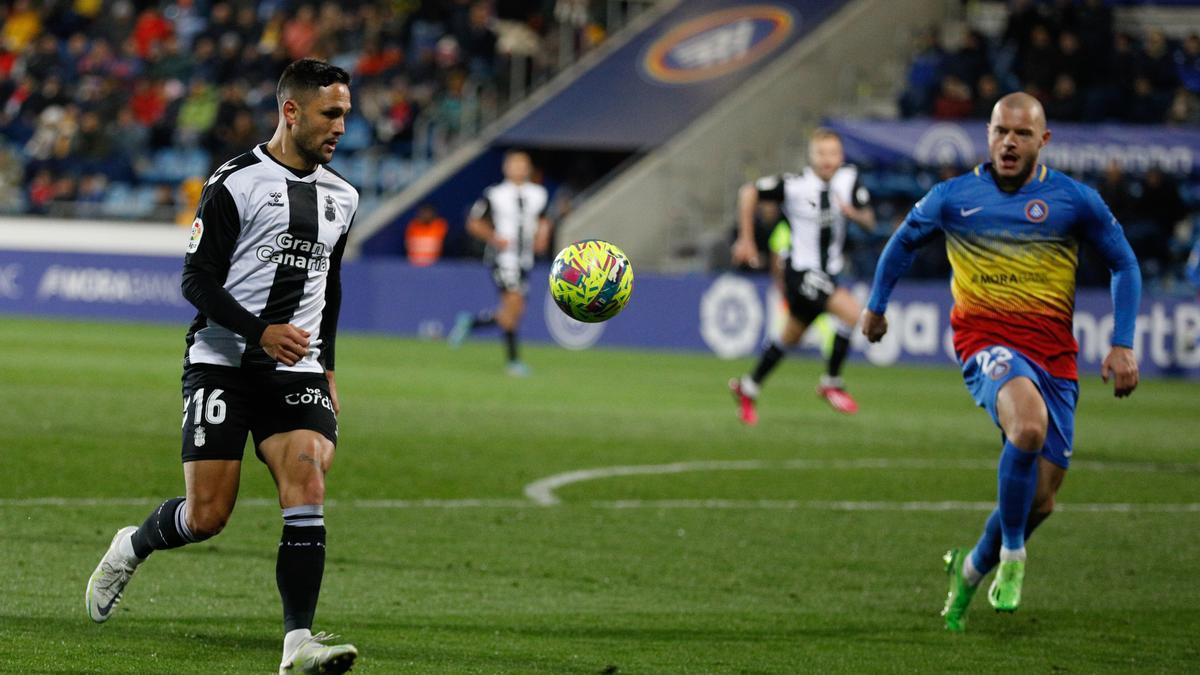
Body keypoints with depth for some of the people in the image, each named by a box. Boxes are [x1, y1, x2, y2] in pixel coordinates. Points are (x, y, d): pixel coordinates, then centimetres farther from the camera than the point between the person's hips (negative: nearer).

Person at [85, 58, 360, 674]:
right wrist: (259, 331, -21)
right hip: (222, 363, -5)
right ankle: (130, 548, 27)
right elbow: (196, 279, -9)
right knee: (207, 516, -7)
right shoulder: (236, 182, -7)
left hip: (296, 369, 5)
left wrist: (325, 367, 22)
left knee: (308, 486, -18)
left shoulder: (340, 197, 13)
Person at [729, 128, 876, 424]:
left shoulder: (848, 180, -3)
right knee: (853, 313, -23)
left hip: (827, 272, 7)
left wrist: (853, 212, -21)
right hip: (801, 269, -7)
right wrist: (746, 240, -4)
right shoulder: (795, 185, -17)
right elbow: (749, 192, -7)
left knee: (790, 338, 18)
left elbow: (869, 221, 2)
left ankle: (747, 387, 36)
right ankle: (831, 382, -7)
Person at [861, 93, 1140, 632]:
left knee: (1040, 498, 2)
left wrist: (1122, 345, 3)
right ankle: (1012, 554, -16)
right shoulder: (953, 198, 3)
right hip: (987, 341, -2)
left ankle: (973, 567, 31)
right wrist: (876, 305, 32)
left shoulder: (1074, 200, 2)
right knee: (1029, 426, -35)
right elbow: (905, 241, 23)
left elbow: (1123, 264, 12)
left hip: (1054, 355, 2)